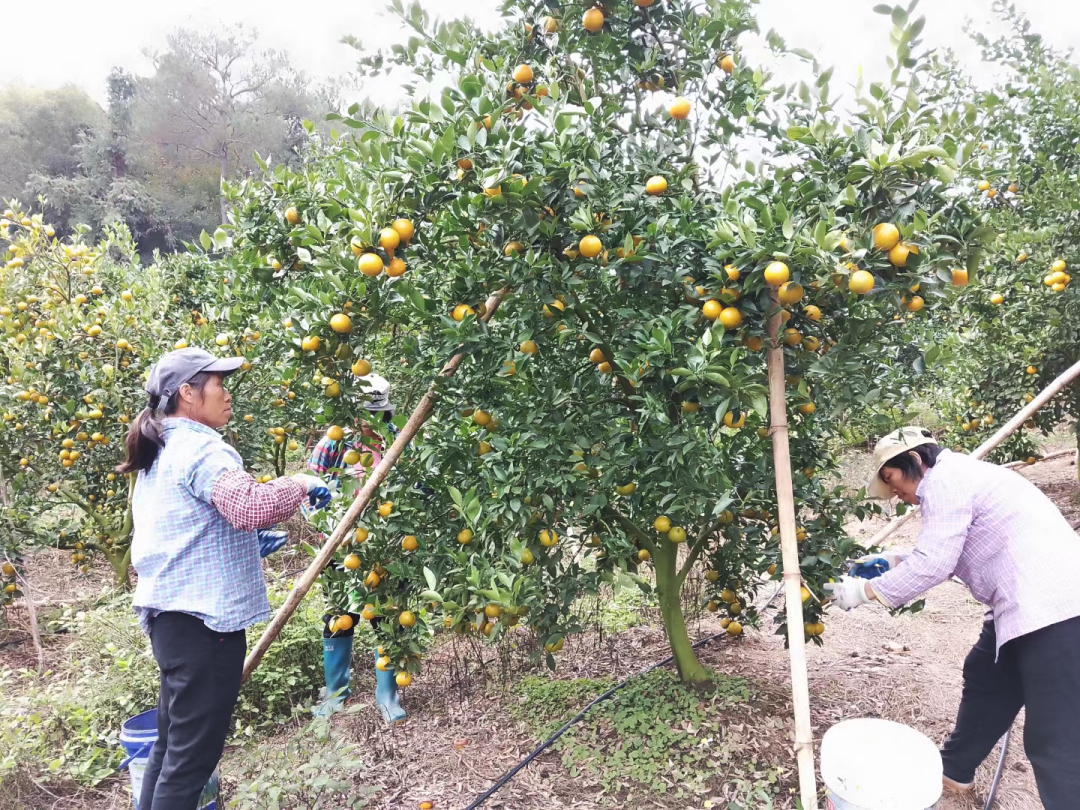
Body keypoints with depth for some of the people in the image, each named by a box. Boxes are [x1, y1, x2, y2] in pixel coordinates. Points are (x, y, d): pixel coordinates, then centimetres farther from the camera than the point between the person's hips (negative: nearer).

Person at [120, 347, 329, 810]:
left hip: (169, 616, 10)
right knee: (193, 754, 0)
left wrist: (247, 546, 20)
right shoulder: (202, 449, -16)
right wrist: (300, 485, -17)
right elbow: (249, 507, -33)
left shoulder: (160, 454, 17)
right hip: (203, 621, -10)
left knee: (171, 744, 21)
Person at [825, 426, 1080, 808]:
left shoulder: (944, 480, -12)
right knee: (984, 679, 25)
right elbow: (947, 555, 26)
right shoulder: (957, 476, 20)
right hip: (1034, 604, 11)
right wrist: (893, 563, 22)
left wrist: (866, 590, -9)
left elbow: (933, 565, -17)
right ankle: (955, 769, 43)